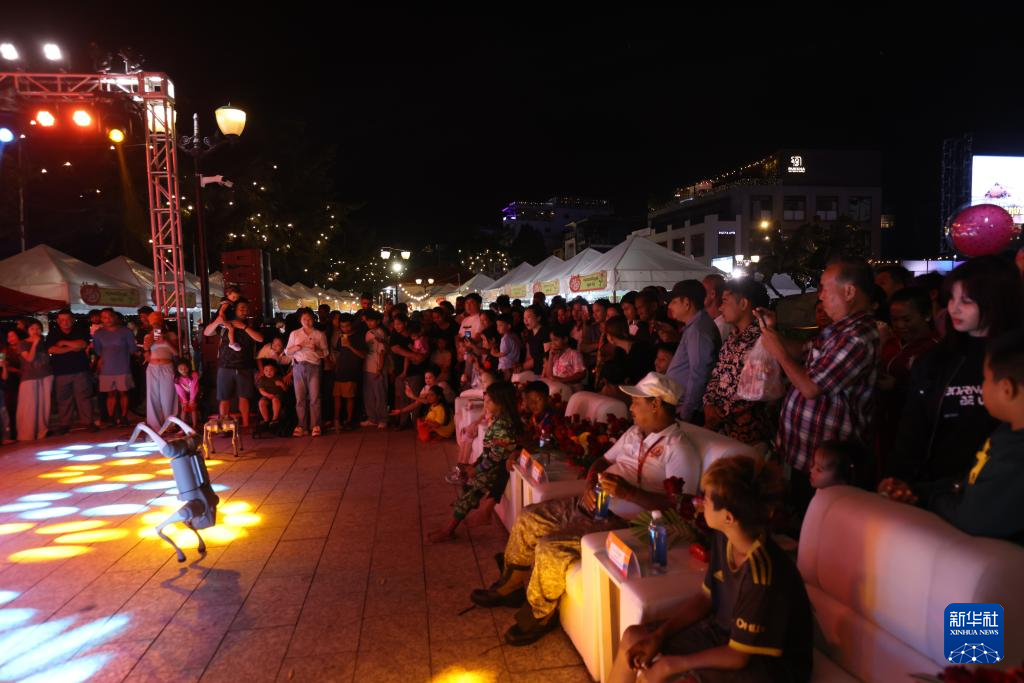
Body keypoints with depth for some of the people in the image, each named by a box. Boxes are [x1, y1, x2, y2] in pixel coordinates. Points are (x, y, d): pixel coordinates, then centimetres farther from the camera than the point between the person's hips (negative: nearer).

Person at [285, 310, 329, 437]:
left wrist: (316, 349, -11)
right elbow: (287, 351, 13)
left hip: (313, 366, -2)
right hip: (298, 367, 2)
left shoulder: (319, 334, 12)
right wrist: (296, 347, -6)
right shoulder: (294, 334, 16)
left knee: (314, 397, -8)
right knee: (300, 398, -1)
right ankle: (302, 426, 2)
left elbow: (325, 353, 8)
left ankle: (315, 426, -5)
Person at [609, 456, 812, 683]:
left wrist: (672, 664, -16)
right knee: (634, 637, 6)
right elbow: (705, 597, 5)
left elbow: (738, 656, -23)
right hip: (726, 632, 8)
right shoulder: (724, 538, -10)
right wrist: (658, 635, -5)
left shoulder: (763, 577, -33)